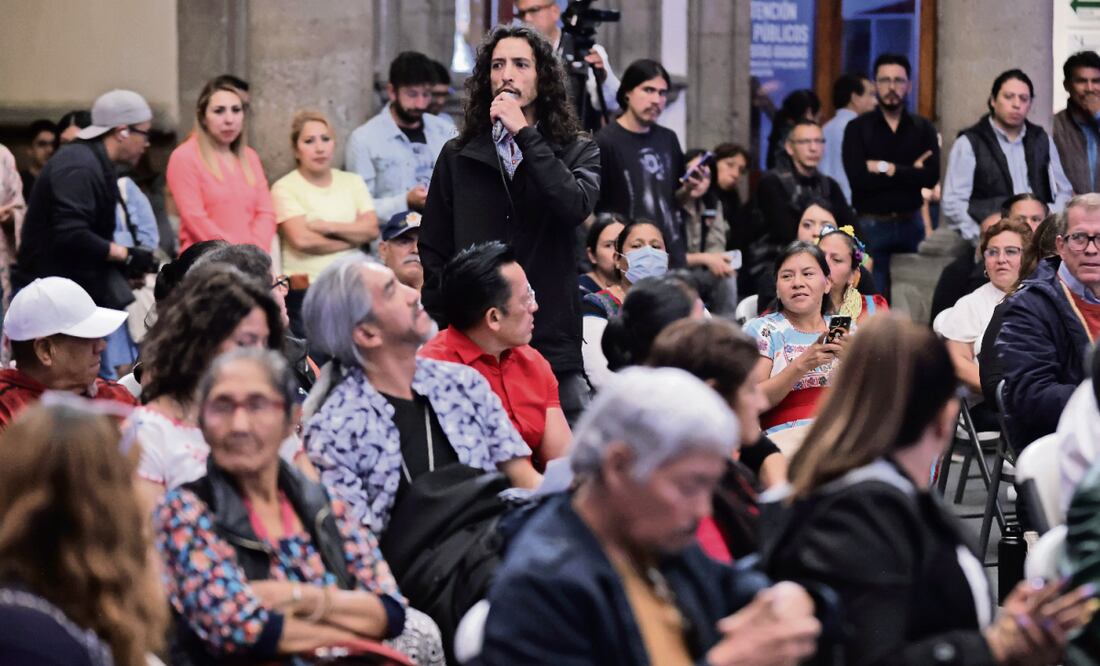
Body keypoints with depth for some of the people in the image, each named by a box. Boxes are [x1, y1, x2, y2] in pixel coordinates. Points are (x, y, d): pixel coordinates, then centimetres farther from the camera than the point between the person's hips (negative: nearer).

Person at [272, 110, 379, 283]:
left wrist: (329, 227, -8)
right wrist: (353, 238, -2)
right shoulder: (284, 188, 2)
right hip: (307, 280, -5)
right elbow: (302, 239, -11)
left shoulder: (353, 181, 18)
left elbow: (371, 230, 5)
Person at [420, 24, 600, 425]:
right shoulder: (457, 157, 10)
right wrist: (444, 328, 4)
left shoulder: (577, 152, 7)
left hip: (554, 348, -1)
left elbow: (576, 206, -15)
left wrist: (525, 134, -12)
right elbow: (432, 251, 12)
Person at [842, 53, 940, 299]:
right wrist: (909, 172, -9)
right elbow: (858, 177, -14)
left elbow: (931, 176, -8)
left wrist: (886, 169, -12)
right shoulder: (858, 129, 1)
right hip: (871, 224, -2)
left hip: (911, 223, 2)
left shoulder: (922, 129, 7)